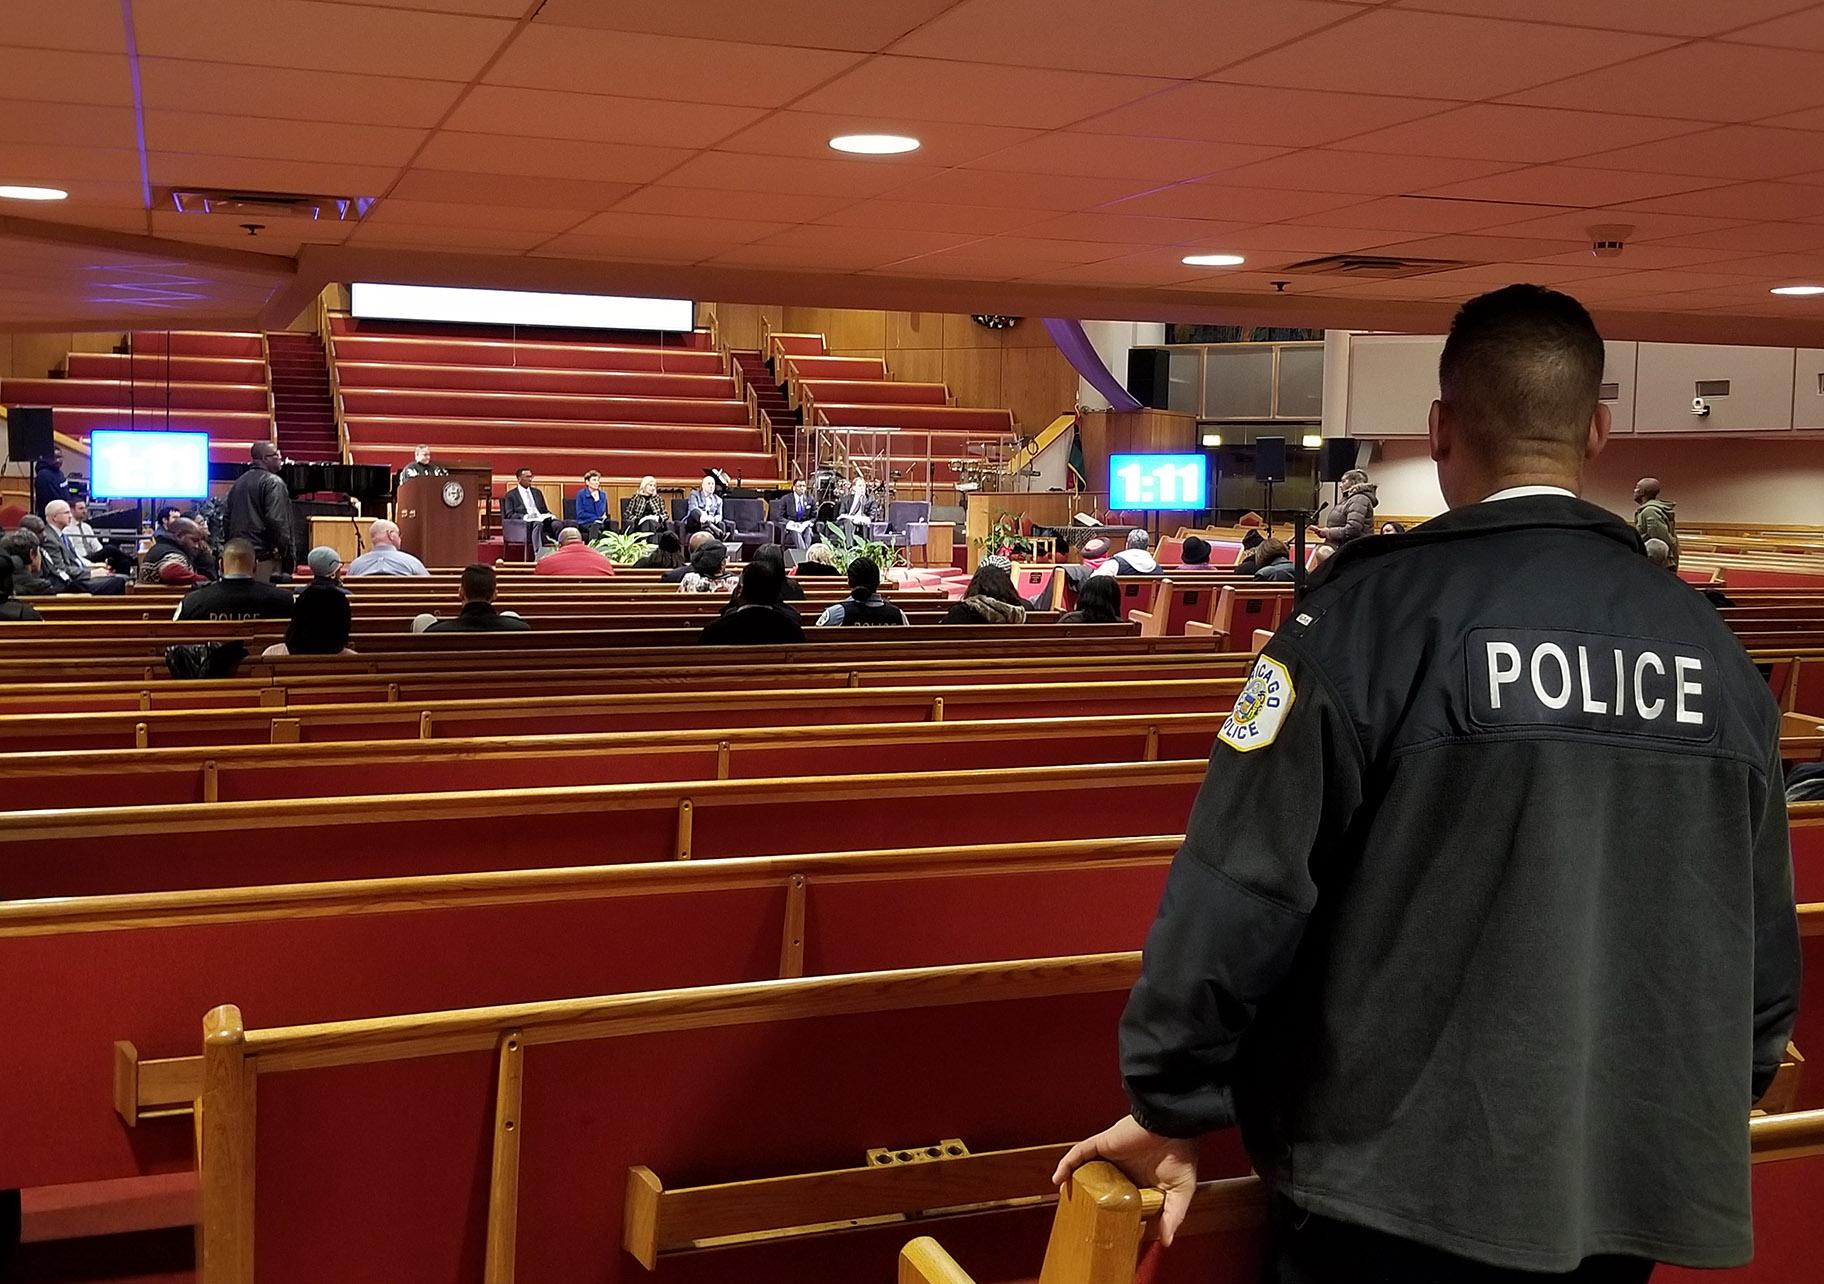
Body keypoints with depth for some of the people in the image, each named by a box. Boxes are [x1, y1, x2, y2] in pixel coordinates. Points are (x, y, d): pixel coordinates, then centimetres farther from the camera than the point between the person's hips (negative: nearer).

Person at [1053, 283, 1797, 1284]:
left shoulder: (1374, 611, -13)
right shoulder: (1715, 648, 2)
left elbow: (1243, 890, -16)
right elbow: (1764, 943, 10)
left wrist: (1171, 1106, -5)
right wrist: (1709, 1111, 25)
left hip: (1398, 1186, -4)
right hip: (1629, 1189, 5)